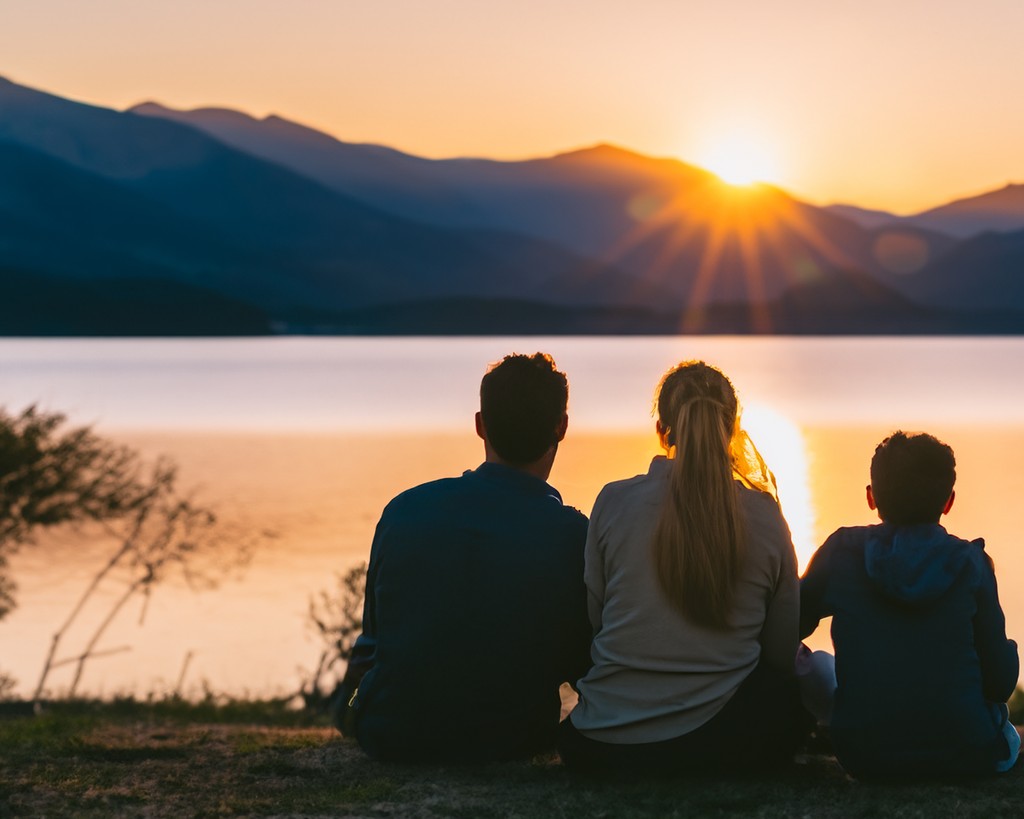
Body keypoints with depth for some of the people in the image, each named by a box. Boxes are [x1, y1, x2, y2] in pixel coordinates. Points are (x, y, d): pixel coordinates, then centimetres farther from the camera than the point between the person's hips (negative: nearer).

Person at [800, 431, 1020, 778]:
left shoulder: (841, 551, -3)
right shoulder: (971, 563, -6)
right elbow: (1000, 681, -3)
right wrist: (1008, 652, 19)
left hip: (862, 759, -2)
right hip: (965, 758, 2)